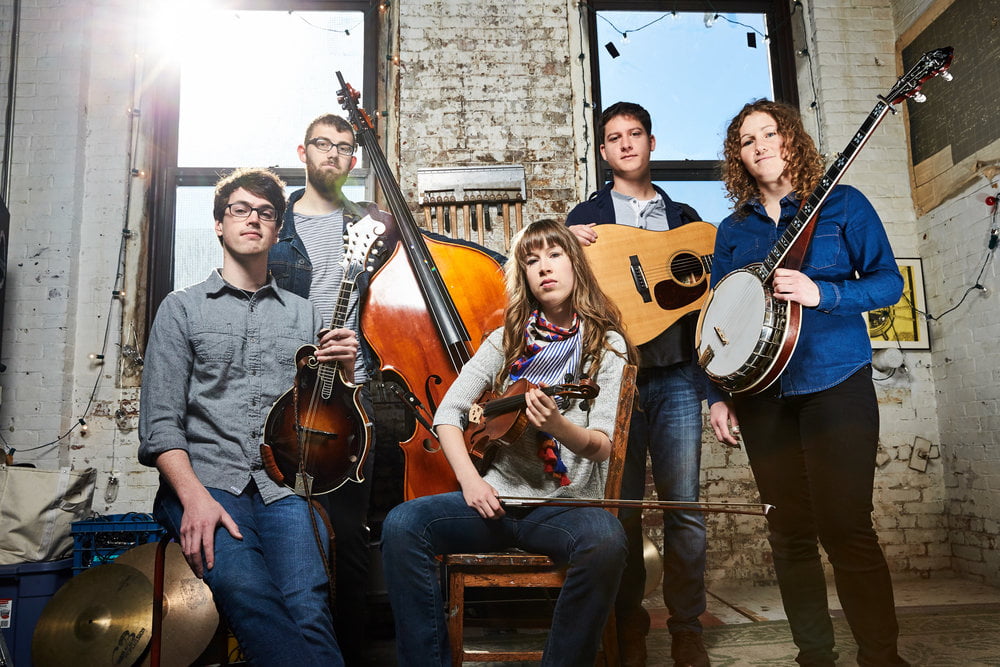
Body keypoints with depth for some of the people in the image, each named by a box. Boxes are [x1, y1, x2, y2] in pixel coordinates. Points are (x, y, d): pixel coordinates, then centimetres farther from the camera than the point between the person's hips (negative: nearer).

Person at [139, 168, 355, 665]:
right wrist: (194, 495, -14)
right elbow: (160, 423, 3)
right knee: (247, 590, -32)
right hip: (203, 480, -1)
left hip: (283, 485, 2)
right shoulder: (183, 307, 13)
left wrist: (343, 371, 0)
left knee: (307, 603, -28)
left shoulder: (303, 314, 20)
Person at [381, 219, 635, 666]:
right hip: (496, 496, 3)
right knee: (402, 524, -22)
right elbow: (448, 412, 6)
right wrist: (470, 479, -10)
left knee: (606, 542, -36)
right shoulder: (507, 340, 11)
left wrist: (557, 424, -27)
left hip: (566, 503, -2)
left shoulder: (606, 344, 3)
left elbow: (601, 447, -6)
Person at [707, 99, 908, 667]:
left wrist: (822, 293, -19)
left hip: (836, 385, -3)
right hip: (761, 395, 3)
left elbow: (888, 281, -1)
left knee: (846, 527, -6)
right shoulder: (733, 229, 13)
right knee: (791, 531, 7)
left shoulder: (842, 203, 4)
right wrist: (719, 394, 5)